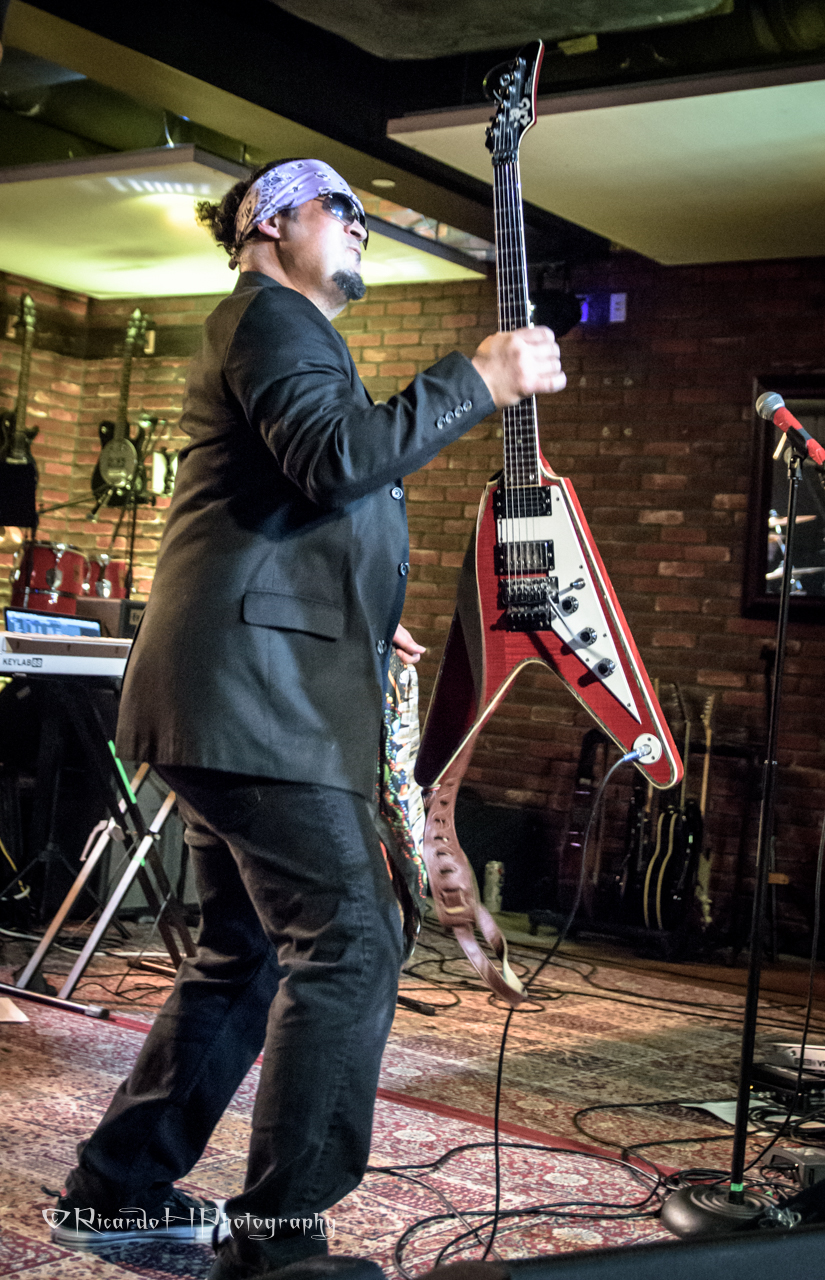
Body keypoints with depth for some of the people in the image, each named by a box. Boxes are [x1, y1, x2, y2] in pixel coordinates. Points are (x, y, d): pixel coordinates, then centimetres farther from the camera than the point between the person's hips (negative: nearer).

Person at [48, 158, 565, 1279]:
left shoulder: (292, 333, 30)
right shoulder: (270, 314, -3)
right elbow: (331, 458, -21)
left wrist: (362, 624, 23)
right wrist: (477, 381, -15)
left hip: (230, 699, 11)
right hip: (260, 694, -11)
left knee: (251, 955, 14)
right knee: (350, 946, -11)